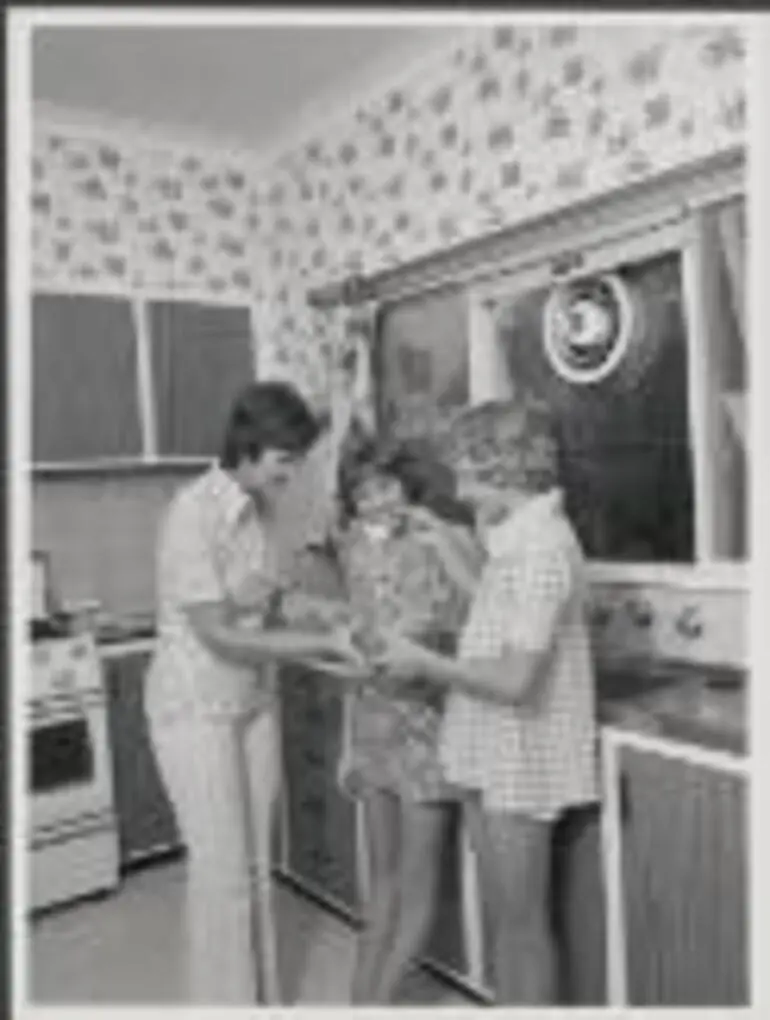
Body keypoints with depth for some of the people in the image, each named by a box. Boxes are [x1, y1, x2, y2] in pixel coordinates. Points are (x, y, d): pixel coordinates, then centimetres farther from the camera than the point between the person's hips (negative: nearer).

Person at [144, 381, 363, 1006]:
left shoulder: (263, 508, -1)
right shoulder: (192, 514, -23)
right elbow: (219, 635, -23)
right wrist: (325, 643, -21)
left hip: (254, 701, 7)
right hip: (197, 706, -6)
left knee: (256, 864, 15)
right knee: (223, 869, 2)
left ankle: (264, 1001, 31)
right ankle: (226, 1004, 22)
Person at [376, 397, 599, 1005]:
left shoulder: (541, 546, -22)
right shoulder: (516, 540, 7)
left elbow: (516, 680, -25)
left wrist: (426, 663, -15)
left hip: (523, 757, -9)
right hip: (493, 752, 9)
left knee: (521, 920, 8)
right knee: (501, 915, 20)